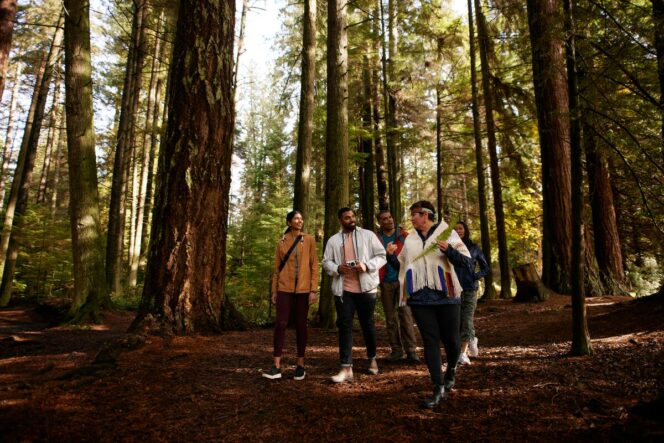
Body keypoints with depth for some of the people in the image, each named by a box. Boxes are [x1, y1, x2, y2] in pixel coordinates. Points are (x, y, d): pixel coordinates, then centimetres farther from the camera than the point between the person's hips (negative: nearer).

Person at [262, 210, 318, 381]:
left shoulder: (309, 240, 3)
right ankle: (277, 366, 1)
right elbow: (277, 268, 9)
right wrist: (274, 291, 6)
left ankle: (300, 365, 16)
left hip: (303, 289, -1)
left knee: (301, 325, 5)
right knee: (280, 323, -5)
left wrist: (313, 290, -6)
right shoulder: (281, 242, 8)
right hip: (285, 289, 1)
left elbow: (314, 266, 0)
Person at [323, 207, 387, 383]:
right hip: (343, 289, 1)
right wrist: (337, 268, -12)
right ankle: (346, 368, 3)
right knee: (344, 326, -1)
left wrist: (367, 265, -17)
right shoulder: (333, 240, 8)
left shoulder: (368, 235, 2)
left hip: (366, 288, -1)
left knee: (367, 324, 12)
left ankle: (372, 359, 35)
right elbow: (326, 262, 9)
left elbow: (381, 256, 0)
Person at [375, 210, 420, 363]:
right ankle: (396, 349, 18)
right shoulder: (376, 238, 5)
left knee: (405, 315, -6)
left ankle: (411, 350, 0)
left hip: (403, 280, -2)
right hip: (386, 282, 2)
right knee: (390, 318, 8)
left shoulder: (404, 235, 2)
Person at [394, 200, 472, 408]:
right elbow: (402, 264, 24)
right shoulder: (410, 239, 12)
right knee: (430, 341, 3)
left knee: (451, 339, 8)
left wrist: (449, 250, -24)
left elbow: (466, 261, -6)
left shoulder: (446, 232, -1)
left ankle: (451, 370, 37)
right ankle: (438, 387, 11)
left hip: (445, 296, -3)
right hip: (419, 298, 3)